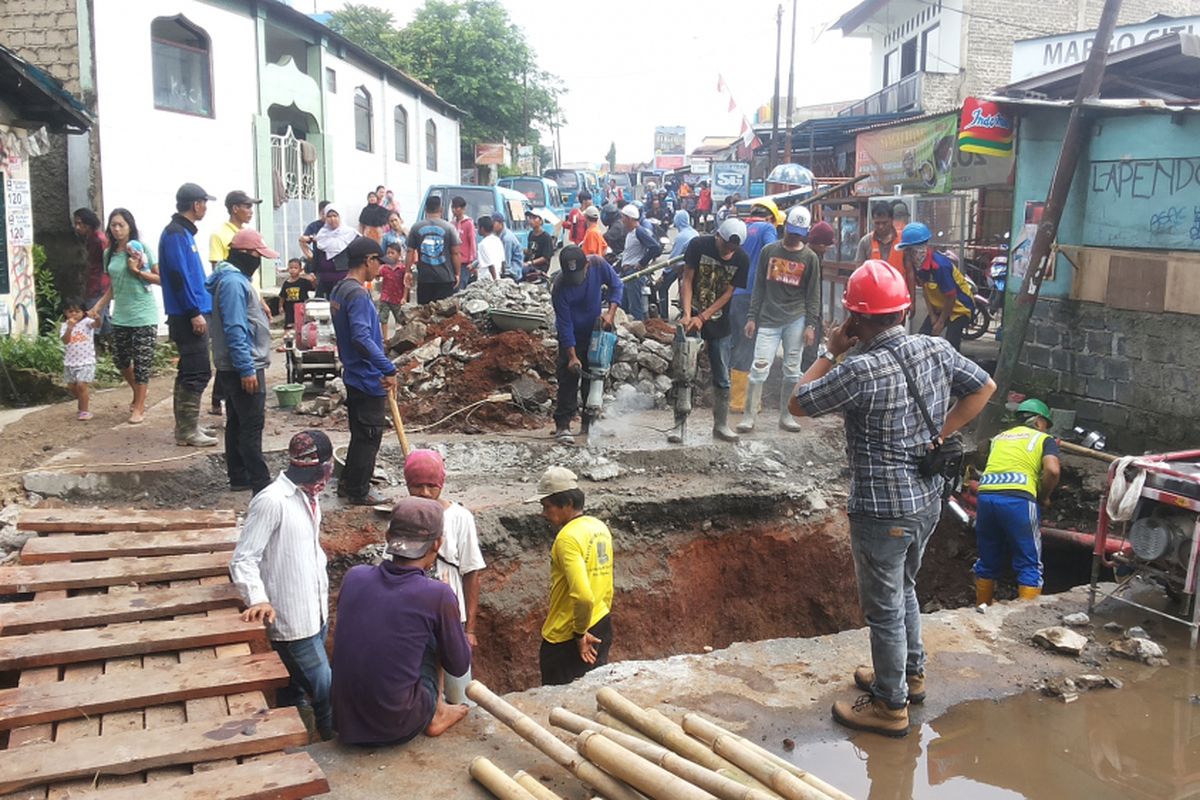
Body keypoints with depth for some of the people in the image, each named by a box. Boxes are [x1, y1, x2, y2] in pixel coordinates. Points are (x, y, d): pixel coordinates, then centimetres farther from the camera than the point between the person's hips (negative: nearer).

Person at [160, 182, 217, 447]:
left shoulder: (183, 232, 16)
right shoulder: (175, 234, -13)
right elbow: (178, 276, -20)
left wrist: (200, 309, 22)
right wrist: (194, 312, -20)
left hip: (190, 315, 10)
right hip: (188, 316, -10)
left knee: (189, 372, 14)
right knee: (198, 373, -8)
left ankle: (185, 426, 21)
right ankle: (188, 431, -4)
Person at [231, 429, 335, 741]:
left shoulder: (309, 496, 8)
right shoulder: (271, 501, -19)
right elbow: (243, 560, -19)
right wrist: (257, 598, -32)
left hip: (316, 614, 8)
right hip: (292, 620, -8)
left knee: (299, 687, 18)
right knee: (326, 692, -4)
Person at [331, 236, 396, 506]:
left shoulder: (338, 290, 10)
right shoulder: (358, 294, -21)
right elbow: (361, 338, -30)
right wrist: (388, 369, -29)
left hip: (354, 375, 10)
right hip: (369, 379, -10)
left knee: (360, 433, 20)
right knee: (369, 435, 2)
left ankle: (348, 483, 29)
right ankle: (359, 492, 11)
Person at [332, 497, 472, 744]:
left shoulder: (354, 576, -3)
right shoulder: (438, 595, -15)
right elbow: (459, 667, -1)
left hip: (347, 724, 5)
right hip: (397, 727, -4)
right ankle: (434, 714, 22)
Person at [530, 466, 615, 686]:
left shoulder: (567, 538, -22)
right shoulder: (600, 528, 6)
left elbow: (583, 596, -30)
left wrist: (580, 634, -17)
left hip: (567, 638, -9)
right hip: (601, 627, 9)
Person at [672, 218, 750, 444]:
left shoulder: (741, 259, -7)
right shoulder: (699, 245, -12)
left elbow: (728, 293, -7)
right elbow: (687, 280, -11)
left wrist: (702, 318, -16)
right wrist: (687, 313, -22)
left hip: (719, 322, 2)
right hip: (692, 317, -2)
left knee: (722, 378, 8)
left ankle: (721, 424, 21)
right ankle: (678, 425, 6)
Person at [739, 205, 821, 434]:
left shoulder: (810, 257, 5)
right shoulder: (769, 251, 6)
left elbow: (813, 294, 5)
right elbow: (759, 286, 8)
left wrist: (810, 324, -3)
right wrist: (752, 317, 3)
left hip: (796, 320, 1)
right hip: (768, 319, 0)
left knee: (792, 370, 5)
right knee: (759, 368, -6)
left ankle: (786, 415, 17)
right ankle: (749, 416, -1)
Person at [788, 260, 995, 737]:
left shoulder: (861, 370, -25)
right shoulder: (937, 350, -3)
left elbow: (799, 404, -13)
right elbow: (983, 387, 11)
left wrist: (831, 352, -6)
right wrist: (939, 435, 9)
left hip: (883, 511, -8)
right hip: (928, 499, 8)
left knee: (884, 608, 8)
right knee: (903, 590, 27)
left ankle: (890, 706, 22)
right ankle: (910, 674, 44)